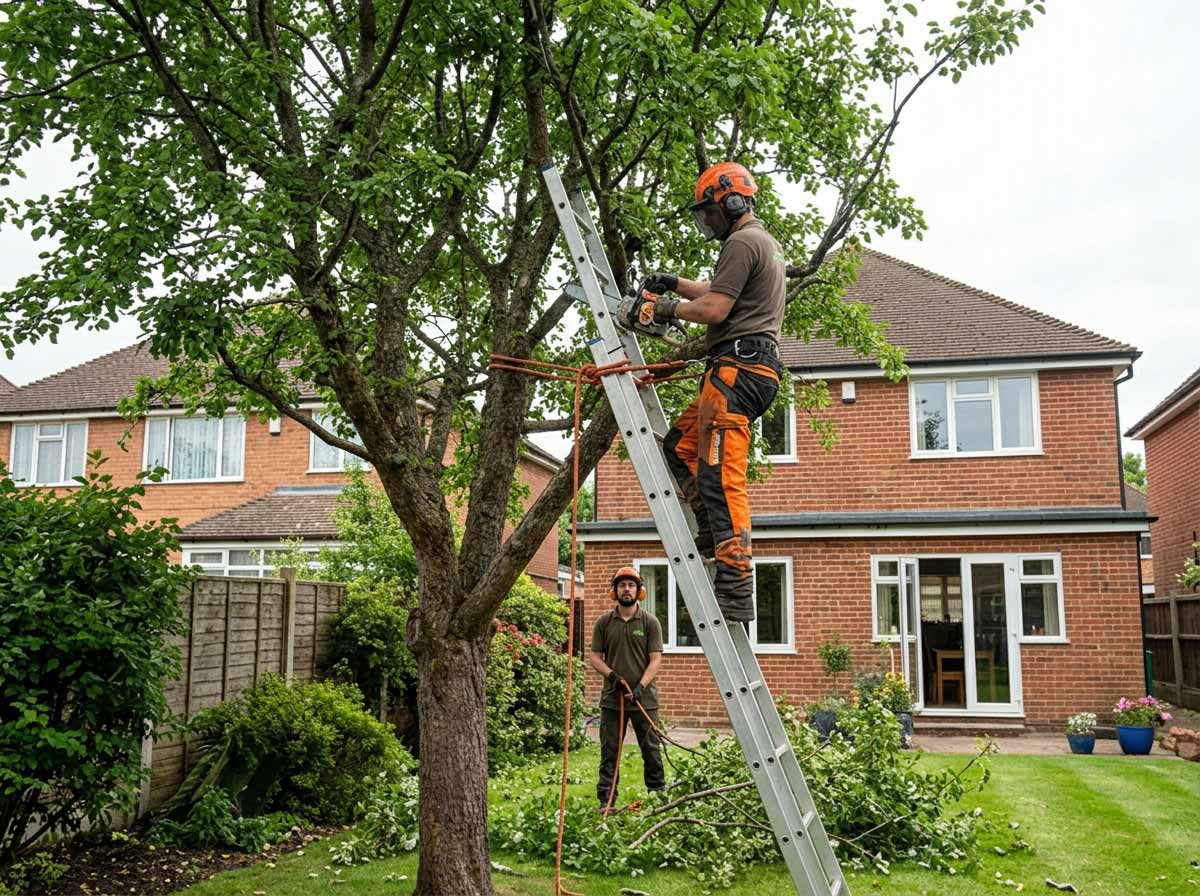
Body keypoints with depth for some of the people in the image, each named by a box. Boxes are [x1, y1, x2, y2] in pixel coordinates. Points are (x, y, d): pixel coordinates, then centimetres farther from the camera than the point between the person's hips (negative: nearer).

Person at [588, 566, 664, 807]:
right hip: (612, 699, 1)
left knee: (651, 750, 7)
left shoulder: (650, 622, 1)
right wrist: (612, 675, -12)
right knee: (609, 750, 5)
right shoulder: (604, 622, 5)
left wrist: (641, 686, -16)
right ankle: (606, 800, 10)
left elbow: (656, 659, -4)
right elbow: (594, 657, 5)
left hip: (644, 698, -1)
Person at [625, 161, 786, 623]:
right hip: (752, 371, 11)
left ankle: (735, 591, -18)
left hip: (737, 366, -11)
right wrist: (675, 284, 28)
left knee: (720, 477, -15)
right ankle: (719, 537, 7)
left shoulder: (742, 243, -8)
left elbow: (715, 309, -16)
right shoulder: (766, 244, 27)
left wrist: (668, 308, -1)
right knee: (680, 448, 16)